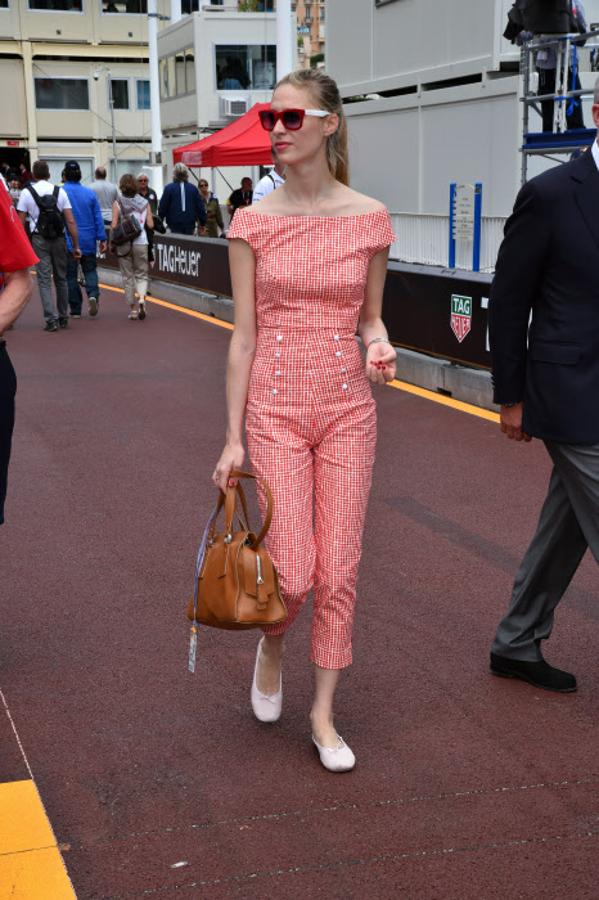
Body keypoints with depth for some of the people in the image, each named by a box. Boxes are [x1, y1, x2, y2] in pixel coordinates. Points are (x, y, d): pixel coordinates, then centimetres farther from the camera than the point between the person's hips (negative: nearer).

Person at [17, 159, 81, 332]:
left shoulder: (27, 192, -1)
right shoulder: (60, 191, 3)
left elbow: (21, 222, -3)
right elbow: (71, 221, -1)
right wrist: (76, 245, 3)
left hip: (39, 239, -2)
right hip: (59, 239, 2)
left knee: (44, 280, 1)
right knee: (61, 278, 14)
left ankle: (51, 319, -8)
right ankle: (63, 317, 20)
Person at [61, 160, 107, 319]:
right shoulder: (89, 193, 1)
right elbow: (98, 217, 2)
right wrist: (102, 238, 6)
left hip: (67, 242, -2)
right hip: (88, 241, 2)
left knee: (70, 275, 6)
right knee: (90, 270, 14)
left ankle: (75, 310, 7)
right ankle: (93, 295, -13)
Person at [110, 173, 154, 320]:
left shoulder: (118, 203, -3)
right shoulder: (144, 202, 3)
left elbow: (113, 225, -10)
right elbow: (150, 225, -1)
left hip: (124, 243, -1)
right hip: (141, 242, 1)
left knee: (127, 276, 9)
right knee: (141, 274, 10)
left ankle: (132, 308, 10)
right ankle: (141, 297, -17)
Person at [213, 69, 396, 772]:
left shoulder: (369, 218, 0)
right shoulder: (253, 222, -2)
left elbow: (370, 317, 11)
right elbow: (244, 335, -1)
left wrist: (379, 347, -13)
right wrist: (233, 438, -2)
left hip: (348, 409, 1)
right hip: (277, 409, -1)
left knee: (339, 571, 4)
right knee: (291, 573, -7)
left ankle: (322, 713, 22)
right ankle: (271, 647, 30)